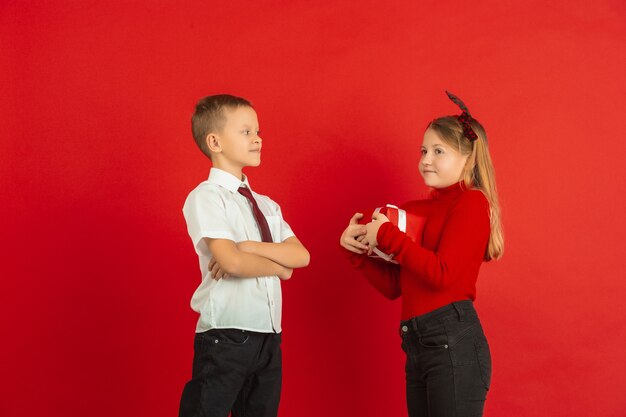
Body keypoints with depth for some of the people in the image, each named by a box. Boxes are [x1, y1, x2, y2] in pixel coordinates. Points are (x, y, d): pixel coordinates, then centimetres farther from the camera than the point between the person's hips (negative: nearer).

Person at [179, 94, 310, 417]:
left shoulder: (267, 205, 15)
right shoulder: (206, 197, -7)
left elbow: (301, 256, 1)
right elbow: (233, 262, -19)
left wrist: (251, 247, -14)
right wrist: (279, 267, -3)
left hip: (269, 336, 7)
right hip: (225, 338, -7)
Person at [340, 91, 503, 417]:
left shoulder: (471, 202, -5)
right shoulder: (416, 209, 15)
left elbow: (442, 274, -17)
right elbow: (392, 286, 15)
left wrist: (386, 235, -12)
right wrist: (356, 247, 3)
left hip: (454, 341, -7)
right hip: (417, 343, 8)